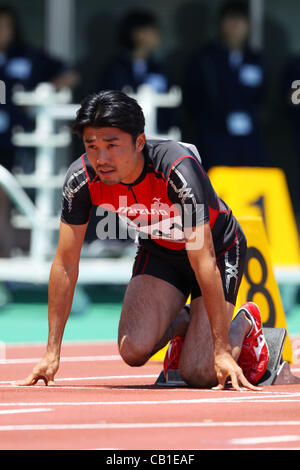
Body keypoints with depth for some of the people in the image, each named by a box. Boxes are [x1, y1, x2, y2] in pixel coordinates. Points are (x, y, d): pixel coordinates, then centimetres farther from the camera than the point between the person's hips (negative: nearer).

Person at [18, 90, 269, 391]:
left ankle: (244, 323, 16)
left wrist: (223, 352, -37)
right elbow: (65, 265, -15)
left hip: (218, 249, -4)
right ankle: (182, 323, 14)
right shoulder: (82, 179, -24)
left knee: (198, 374, -16)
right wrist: (52, 353, -15)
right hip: (158, 251, 4)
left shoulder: (178, 170, -37)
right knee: (134, 350, -20)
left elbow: (204, 262, -36)